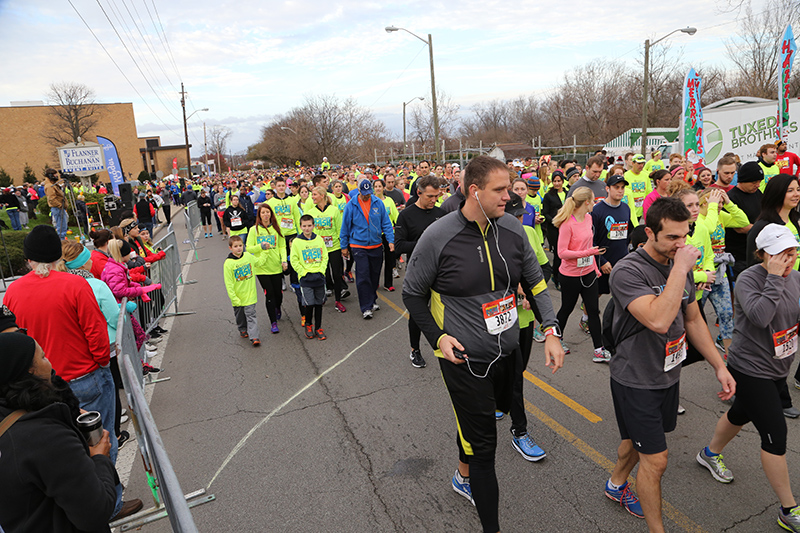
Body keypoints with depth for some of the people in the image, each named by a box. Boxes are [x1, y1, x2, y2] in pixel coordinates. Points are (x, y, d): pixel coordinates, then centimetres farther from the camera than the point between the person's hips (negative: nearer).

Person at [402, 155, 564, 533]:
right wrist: (437, 337, -13)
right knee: (483, 444, 2)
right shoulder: (437, 237, -18)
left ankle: (464, 477, 55)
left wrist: (551, 331, -4)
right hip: (464, 357, -6)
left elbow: (535, 282, 7)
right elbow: (412, 293, -4)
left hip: (507, 352, 6)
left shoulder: (512, 230, -4)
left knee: (492, 411, 26)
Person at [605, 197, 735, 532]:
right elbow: (659, 321, -38)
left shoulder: (680, 265, 1)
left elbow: (693, 319, 11)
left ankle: (616, 484, 49)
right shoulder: (628, 271, -25)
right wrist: (680, 269, -32)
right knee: (655, 460, 1)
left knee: (638, 439, 25)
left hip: (668, 375, 8)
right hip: (636, 381, -7)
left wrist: (719, 366, 9)